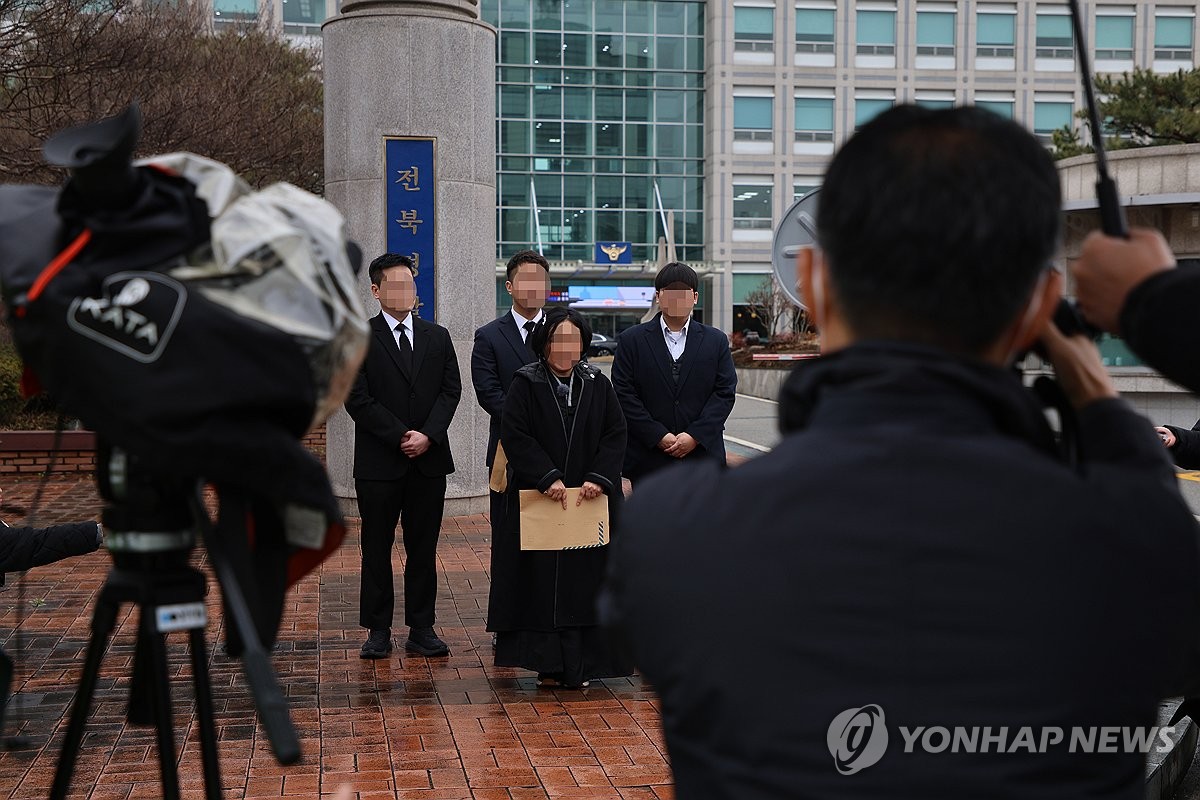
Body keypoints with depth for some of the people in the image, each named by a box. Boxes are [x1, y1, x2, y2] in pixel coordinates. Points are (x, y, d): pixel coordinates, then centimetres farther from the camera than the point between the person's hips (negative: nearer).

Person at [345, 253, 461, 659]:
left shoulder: (437, 337, 12)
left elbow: (451, 389, 5)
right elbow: (357, 398, -8)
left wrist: (428, 435, -9)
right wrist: (401, 437, -12)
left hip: (430, 459, 3)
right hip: (379, 462, -3)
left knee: (424, 549, 6)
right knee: (376, 549, 4)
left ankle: (421, 629, 13)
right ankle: (378, 630, 13)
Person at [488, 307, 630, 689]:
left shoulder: (597, 384, 6)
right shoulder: (525, 383, -1)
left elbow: (615, 435, 3)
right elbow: (515, 436, -8)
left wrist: (599, 478, -11)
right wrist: (547, 478, -17)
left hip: (590, 499, 2)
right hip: (539, 498, -2)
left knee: (585, 581, 3)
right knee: (543, 582, 0)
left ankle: (579, 664, 11)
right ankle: (549, 664, 8)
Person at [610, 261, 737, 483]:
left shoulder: (716, 341, 9)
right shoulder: (631, 340, 4)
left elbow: (725, 392, 3)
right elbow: (624, 394, -2)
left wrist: (695, 436, -9)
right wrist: (658, 436, -10)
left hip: (703, 452, 1)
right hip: (648, 457, -1)